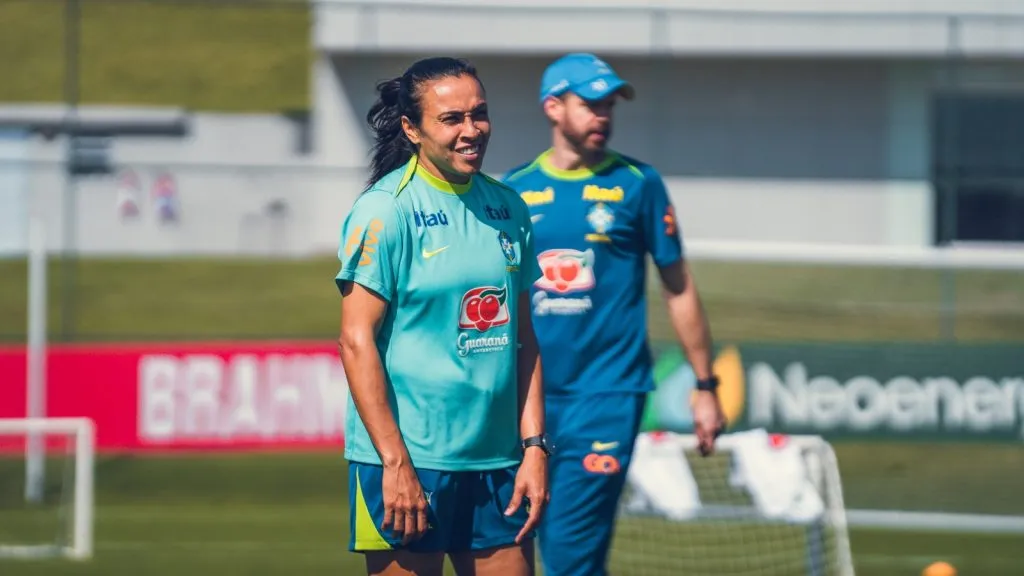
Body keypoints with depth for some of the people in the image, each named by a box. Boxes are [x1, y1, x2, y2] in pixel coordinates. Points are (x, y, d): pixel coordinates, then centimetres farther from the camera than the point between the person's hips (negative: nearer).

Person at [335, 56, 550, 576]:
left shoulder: (508, 208, 11)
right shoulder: (385, 211, -8)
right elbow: (356, 339, -11)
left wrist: (534, 446, 7)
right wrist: (396, 464, -16)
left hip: (498, 464, 6)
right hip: (407, 461, -6)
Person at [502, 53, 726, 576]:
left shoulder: (636, 184, 2)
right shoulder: (514, 190, 8)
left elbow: (679, 287, 7)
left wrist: (705, 386, 6)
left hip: (607, 395, -3)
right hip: (532, 394, 3)